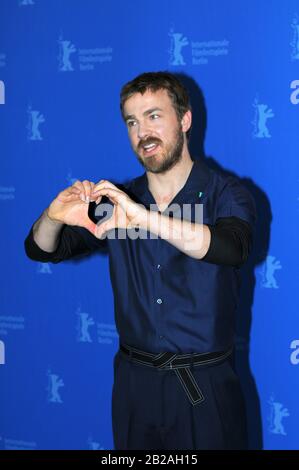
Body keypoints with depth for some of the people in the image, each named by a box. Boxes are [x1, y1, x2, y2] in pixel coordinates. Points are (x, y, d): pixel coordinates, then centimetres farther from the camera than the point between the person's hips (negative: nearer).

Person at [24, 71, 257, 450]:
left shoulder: (225, 195, -6)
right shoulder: (115, 200, 5)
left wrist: (144, 217, -39)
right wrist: (54, 217, -17)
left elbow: (231, 247, -27)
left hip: (205, 389, -3)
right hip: (134, 383, 3)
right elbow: (41, 251, 6)